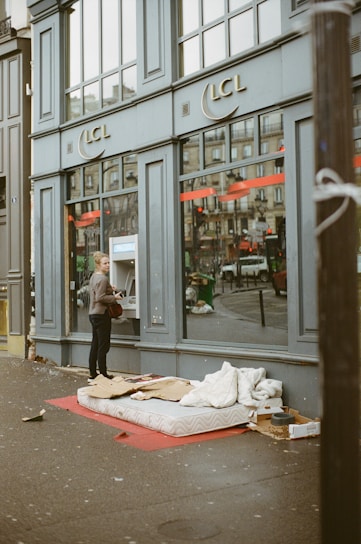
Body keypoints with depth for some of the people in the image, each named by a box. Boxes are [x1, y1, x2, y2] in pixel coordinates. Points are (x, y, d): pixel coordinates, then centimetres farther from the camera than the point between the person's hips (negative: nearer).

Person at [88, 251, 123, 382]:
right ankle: (103, 374, 0)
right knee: (103, 345, -4)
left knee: (95, 344, 13)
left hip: (93, 314, 10)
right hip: (101, 314, -10)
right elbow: (100, 298, -22)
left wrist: (109, 289, 15)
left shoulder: (94, 276, 14)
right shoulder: (103, 279, -16)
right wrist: (115, 297, -12)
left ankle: (92, 374, 17)